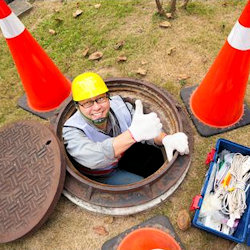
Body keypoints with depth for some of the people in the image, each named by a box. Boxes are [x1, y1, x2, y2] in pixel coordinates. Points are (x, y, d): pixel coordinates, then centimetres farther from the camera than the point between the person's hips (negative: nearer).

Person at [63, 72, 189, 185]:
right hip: (100, 177, -4)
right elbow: (93, 157, -54)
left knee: (154, 154, -12)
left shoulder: (118, 106, -25)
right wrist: (134, 133, -67)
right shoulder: (71, 133, -35)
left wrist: (166, 139, -46)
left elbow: (146, 127, -22)